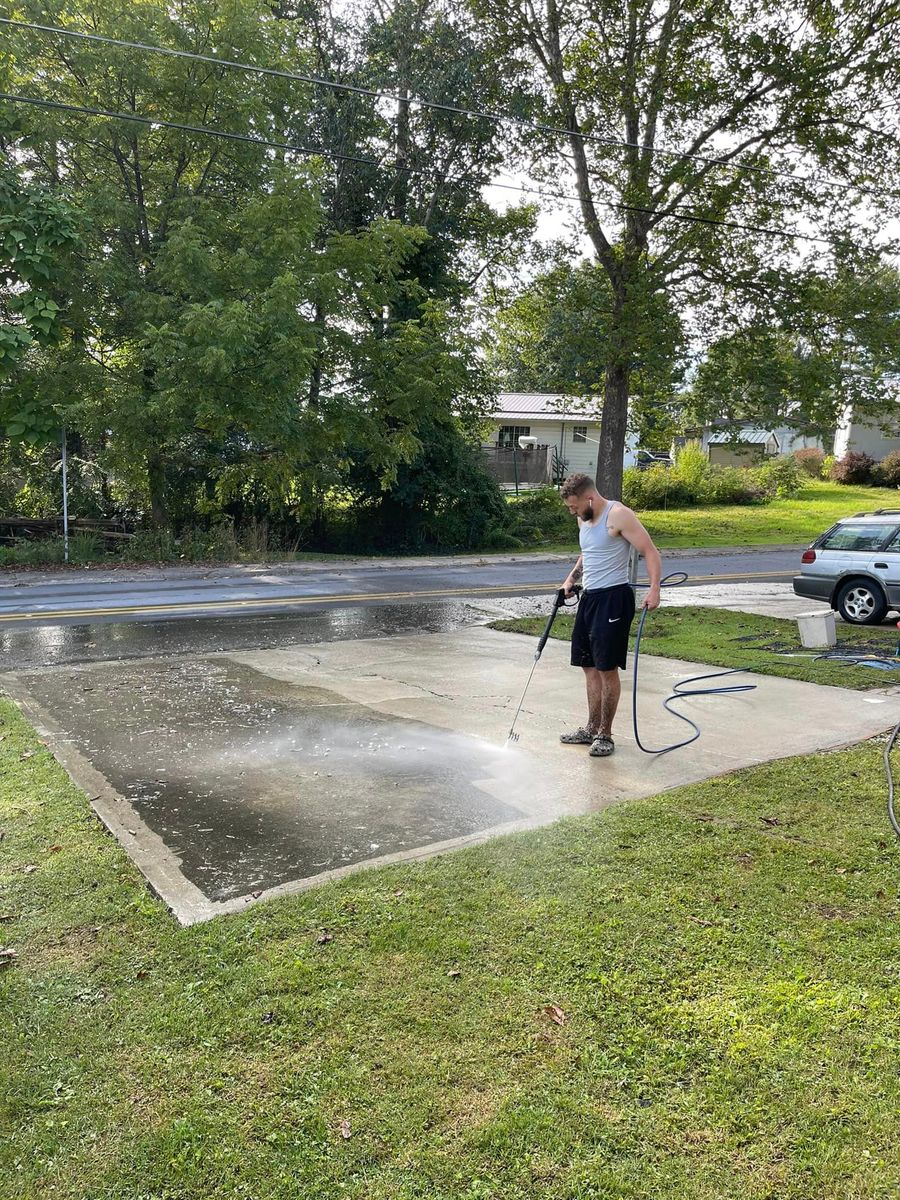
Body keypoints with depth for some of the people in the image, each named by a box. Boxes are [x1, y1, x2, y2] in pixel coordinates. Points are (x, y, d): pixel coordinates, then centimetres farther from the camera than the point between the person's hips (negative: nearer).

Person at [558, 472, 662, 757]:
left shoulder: (618, 515, -13)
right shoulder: (583, 519, 13)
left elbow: (650, 552, -17)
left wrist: (654, 589, -30)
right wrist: (572, 578, 15)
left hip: (613, 597, -9)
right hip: (589, 597, 9)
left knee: (607, 667, -4)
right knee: (589, 666, 12)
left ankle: (605, 734, 8)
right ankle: (592, 729, 22)